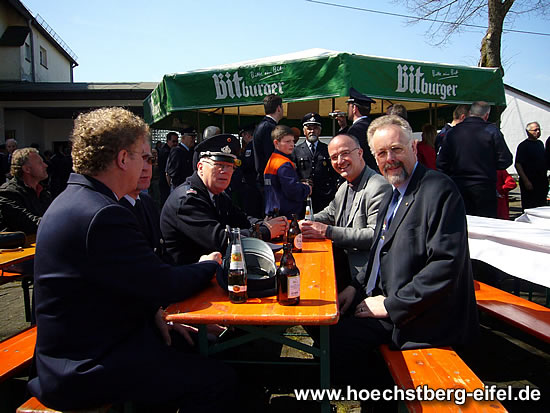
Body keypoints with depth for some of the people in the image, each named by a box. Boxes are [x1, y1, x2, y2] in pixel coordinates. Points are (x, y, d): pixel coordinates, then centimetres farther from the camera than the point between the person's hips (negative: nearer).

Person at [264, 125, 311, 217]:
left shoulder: (272, 160, 13)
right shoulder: (284, 165, -17)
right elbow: (292, 191, -24)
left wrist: (301, 185, 9)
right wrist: (307, 188, -6)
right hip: (286, 214, -10)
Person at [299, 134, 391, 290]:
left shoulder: (379, 186, -17)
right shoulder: (345, 186, 14)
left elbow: (377, 235, -24)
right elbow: (329, 214, 24)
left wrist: (327, 232, -23)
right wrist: (304, 224, 2)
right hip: (342, 257, 8)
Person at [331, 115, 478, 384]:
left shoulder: (439, 189, -16)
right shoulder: (390, 198, 14)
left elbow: (446, 264, -24)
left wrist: (391, 305, -20)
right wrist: (357, 286, 5)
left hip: (422, 318, -9)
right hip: (384, 300, 9)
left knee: (333, 336, -18)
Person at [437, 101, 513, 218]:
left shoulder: (452, 132, 2)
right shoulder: (492, 131, -6)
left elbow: (441, 164, 2)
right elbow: (505, 161, -7)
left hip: (457, 187, 3)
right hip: (484, 188, -3)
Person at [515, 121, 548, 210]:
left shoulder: (540, 143, 14)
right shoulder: (523, 145, -9)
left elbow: (544, 161, 24)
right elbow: (518, 164, -15)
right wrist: (526, 181, -21)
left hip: (542, 182, 7)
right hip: (530, 182, -7)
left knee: (542, 207, 12)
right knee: (528, 208, -4)